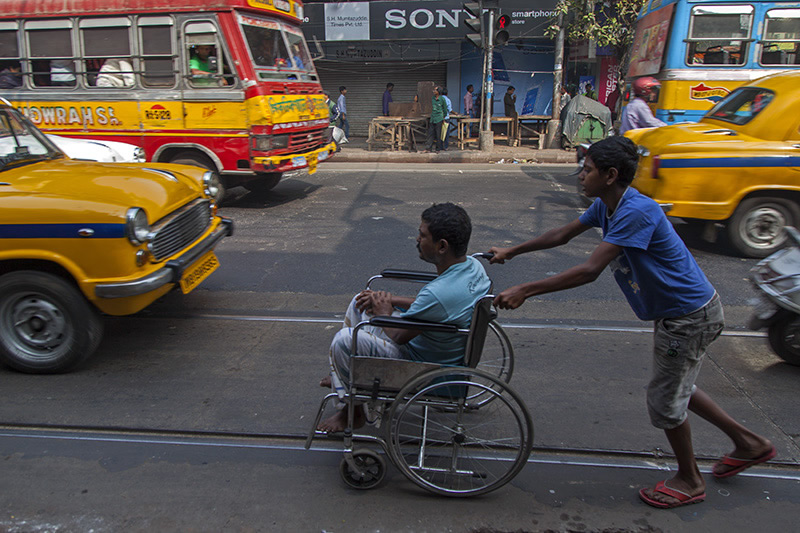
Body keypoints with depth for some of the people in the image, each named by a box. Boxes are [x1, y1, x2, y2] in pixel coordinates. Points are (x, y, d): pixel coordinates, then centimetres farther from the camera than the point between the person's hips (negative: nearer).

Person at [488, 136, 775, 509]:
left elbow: (589, 271, -36)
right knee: (676, 388, 24)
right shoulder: (605, 205, -1)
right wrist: (512, 252, 13)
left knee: (664, 398, 5)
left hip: (689, 315, -10)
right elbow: (562, 235, 12)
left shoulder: (636, 211, -30)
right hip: (676, 311, 10)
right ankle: (749, 444, 42)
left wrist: (524, 291, -35)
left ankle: (689, 481, 29)